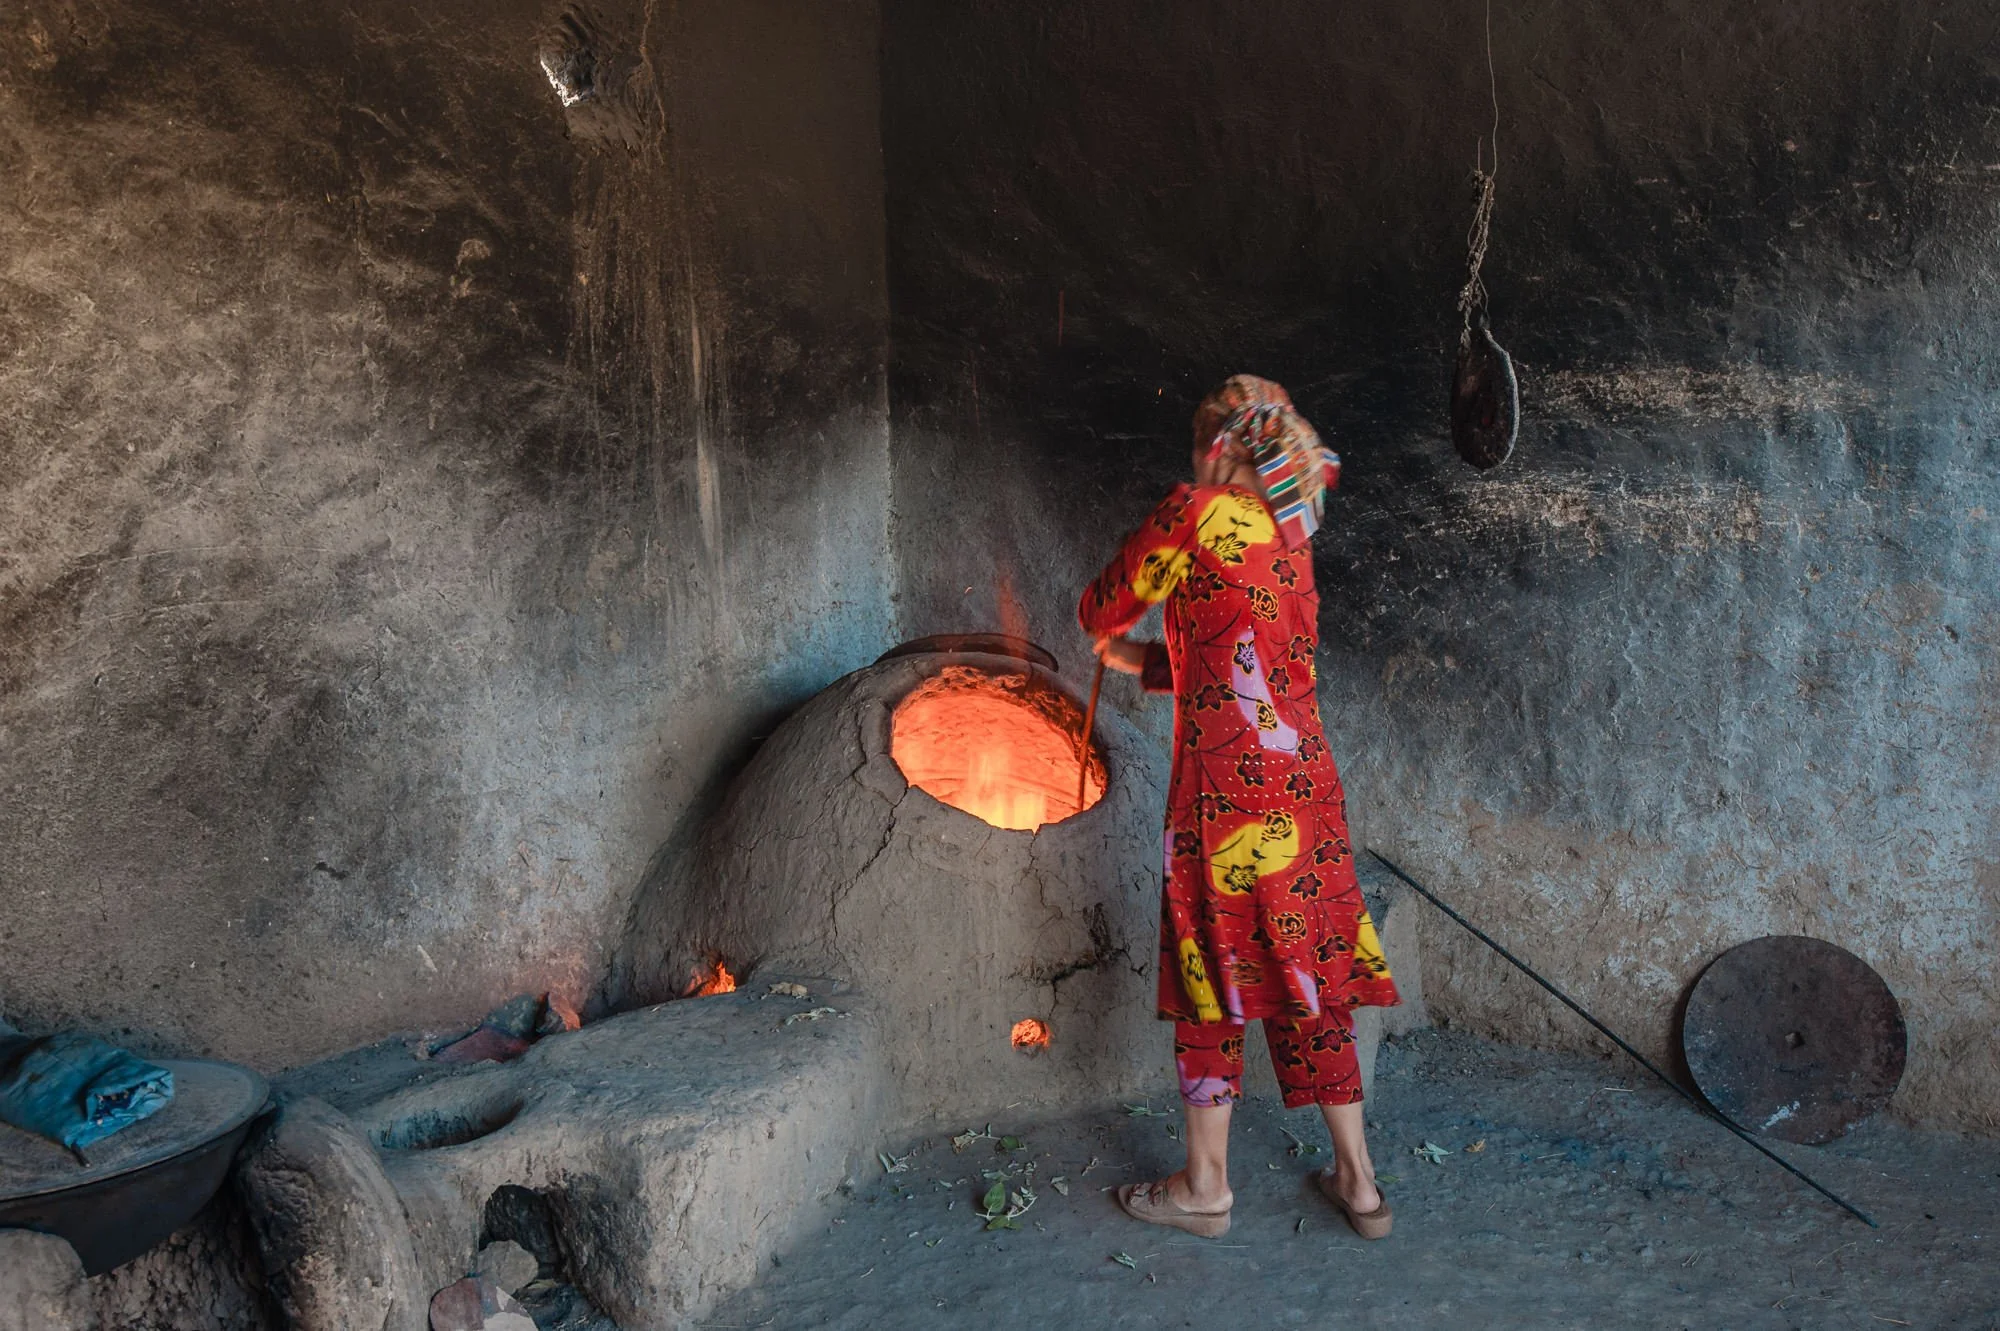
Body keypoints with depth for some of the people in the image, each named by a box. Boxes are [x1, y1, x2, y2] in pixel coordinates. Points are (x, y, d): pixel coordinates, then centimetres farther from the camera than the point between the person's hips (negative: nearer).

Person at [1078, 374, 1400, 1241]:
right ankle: (1357, 1179, 18)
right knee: (1309, 974, 12)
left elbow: (1103, 607, 6)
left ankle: (1205, 1187, 12)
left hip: (1227, 779, -7)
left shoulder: (1196, 514, -6)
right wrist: (1145, 663, 38)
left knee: (1215, 971, 3)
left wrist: (1109, 637, 29)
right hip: (1304, 775, 7)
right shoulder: (1288, 531, 15)